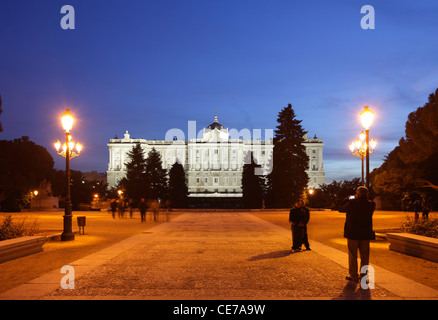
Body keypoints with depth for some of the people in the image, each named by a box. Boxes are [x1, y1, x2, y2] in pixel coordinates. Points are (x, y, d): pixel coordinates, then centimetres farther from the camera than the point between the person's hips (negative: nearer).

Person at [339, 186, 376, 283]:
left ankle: (353, 276, 11)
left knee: (353, 255, 7)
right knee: (364, 256, 12)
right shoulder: (371, 204, -3)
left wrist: (347, 199, 12)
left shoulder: (352, 203, -15)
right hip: (366, 234, 3)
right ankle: (363, 275, 16)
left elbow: (341, 209, 1)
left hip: (352, 233, -3)